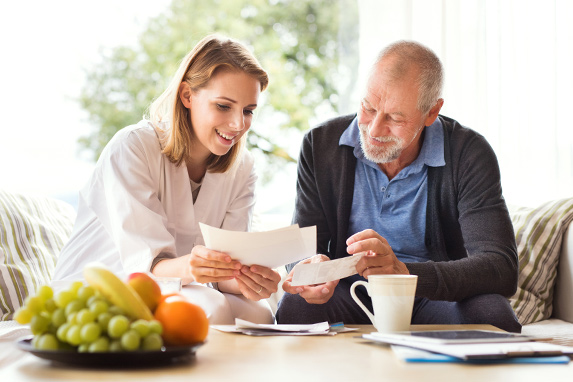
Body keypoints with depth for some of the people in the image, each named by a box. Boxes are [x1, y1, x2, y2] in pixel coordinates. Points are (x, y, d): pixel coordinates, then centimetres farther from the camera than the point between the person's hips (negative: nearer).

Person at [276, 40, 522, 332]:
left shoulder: (470, 155, -13)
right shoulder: (321, 144, -5)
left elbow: (501, 267, -24)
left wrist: (406, 273, -40)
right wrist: (313, 268, -31)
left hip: (435, 298, 2)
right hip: (352, 297, -1)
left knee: (492, 313, -31)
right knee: (296, 306, -33)